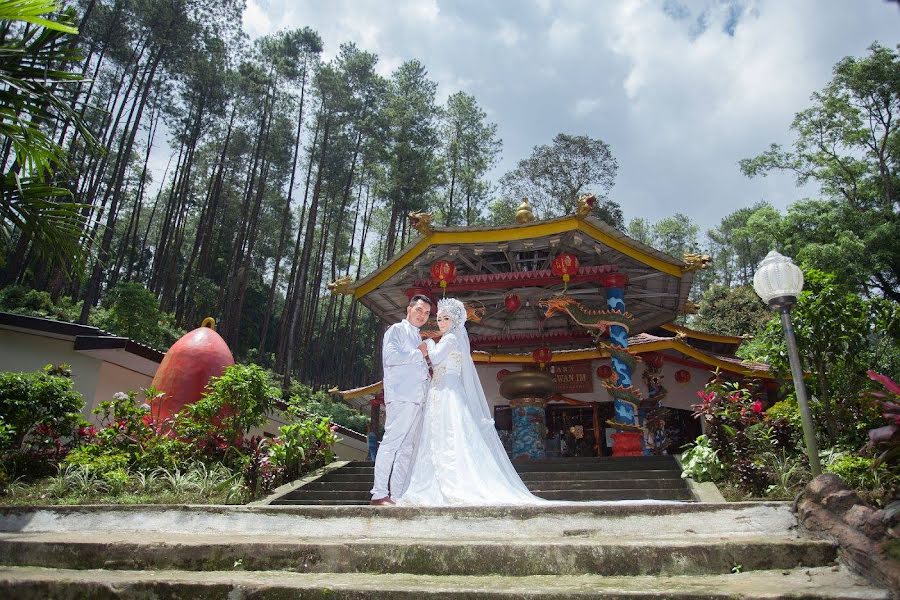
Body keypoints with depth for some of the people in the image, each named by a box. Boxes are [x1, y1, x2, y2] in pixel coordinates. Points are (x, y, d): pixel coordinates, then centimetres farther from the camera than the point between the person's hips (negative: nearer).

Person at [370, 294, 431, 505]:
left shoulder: (417, 338, 27)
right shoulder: (397, 330, 2)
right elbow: (390, 357, -15)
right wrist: (419, 354, -7)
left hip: (417, 399, 9)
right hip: (401, 397, -9)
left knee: (407, 448, 6)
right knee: (391, 443, -12)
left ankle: (397, 494, 9)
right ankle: (379, 494, -11)